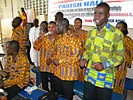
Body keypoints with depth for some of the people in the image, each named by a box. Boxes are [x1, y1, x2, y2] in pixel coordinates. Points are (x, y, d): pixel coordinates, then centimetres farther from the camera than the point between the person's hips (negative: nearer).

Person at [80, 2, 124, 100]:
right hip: (89, 76, 5)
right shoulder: (91, 32, 7)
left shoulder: (117, 33, -11)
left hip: (105, 79, -5)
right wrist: (84, 59, -4)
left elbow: (120, 56, -8)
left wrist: (104, 65, -21)